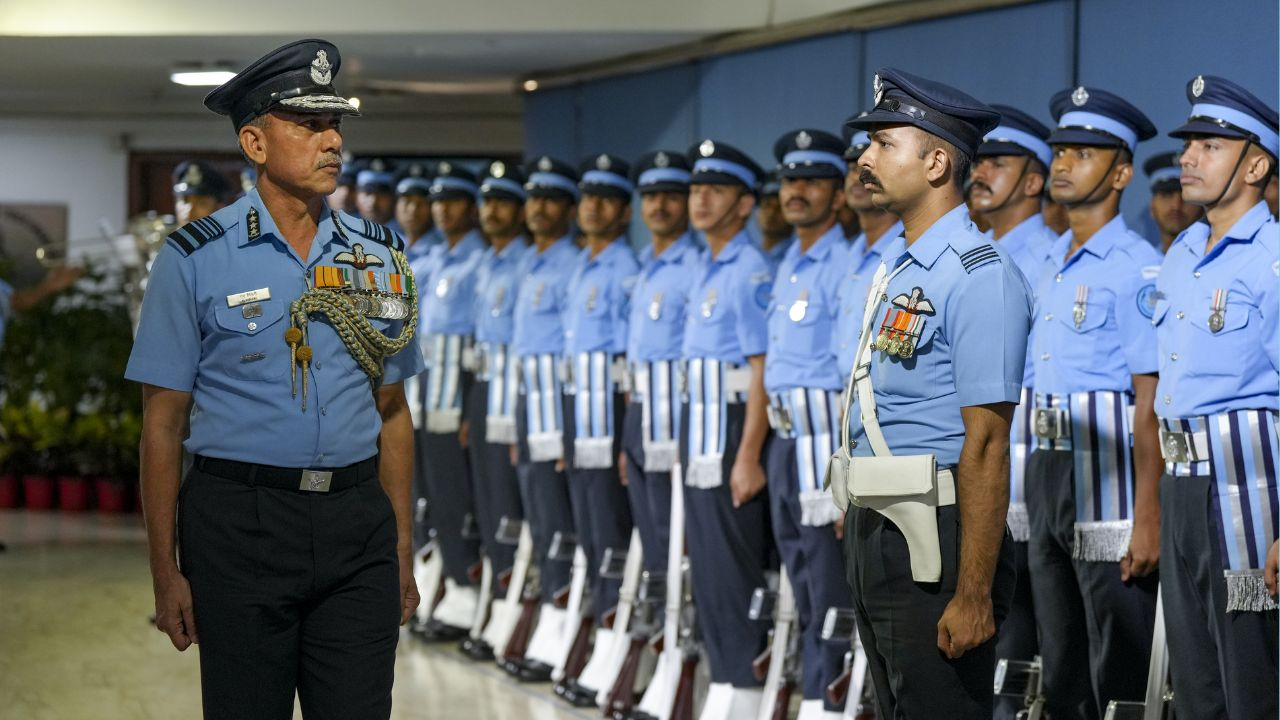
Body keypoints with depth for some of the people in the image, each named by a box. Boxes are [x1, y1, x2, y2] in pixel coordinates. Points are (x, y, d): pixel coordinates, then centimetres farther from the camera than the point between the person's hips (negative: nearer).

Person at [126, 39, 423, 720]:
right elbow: (162, 425, -2)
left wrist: (401, 554, 11)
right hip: (241, 521, -3)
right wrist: (166, 573, -5)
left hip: (355, 521, 3)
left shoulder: (379, 257, 9)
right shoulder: (196, 260, -2)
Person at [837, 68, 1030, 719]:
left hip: (933, 543, -9)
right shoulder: (894, 266, 13)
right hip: (874, 536, 9)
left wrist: (973, 594, -22)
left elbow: (986, 446, -20)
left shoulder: (978, 275, -16)